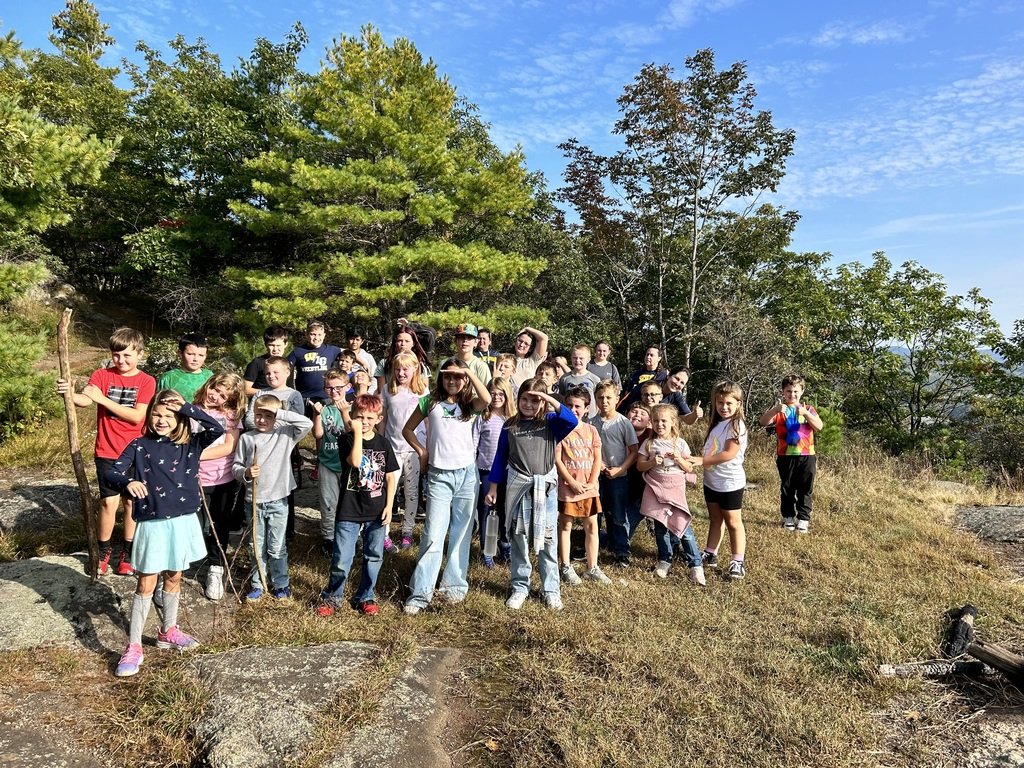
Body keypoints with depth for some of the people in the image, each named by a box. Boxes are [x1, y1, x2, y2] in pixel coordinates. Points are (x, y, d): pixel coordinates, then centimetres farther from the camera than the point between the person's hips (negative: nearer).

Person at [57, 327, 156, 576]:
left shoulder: (147, 381, -5)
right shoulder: (102, 375, -2)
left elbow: (137, 416, -16)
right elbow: (85, 400, -21)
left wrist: (103, 398, -21)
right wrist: (70, 393, -43)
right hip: (107, 452, 0)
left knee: (132, 501, 9)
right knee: (109, 501, -1)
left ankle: (128, 552, 24)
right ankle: (103, 551, 20)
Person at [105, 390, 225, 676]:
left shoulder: (190, 444, 0)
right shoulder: (139, 446, -3)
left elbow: (217, 430, -16)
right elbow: (110, 473, -9)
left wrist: (187, 408, -18)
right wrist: (128, 482, -31)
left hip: (184, 521, 2)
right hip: (152, 523, -2)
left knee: (174, 578, 17)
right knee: (146, 584, 3)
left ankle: (168, 632, 35)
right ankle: (134, 646, 13)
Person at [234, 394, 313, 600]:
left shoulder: (285, 434, -4)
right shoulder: (246, 438, 1)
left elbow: (307, 424, -18)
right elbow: (236, 466, 6)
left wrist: (280, 413, -18)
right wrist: (245, 473, -16)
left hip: (278, 501, -2)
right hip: (254, 500, 2)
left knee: (277, 547, 8)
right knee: (258, 546, 15)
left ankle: (281, 584, 23)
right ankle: (258, 584, 29)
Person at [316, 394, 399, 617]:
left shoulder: (383, 444, 4)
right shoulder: (347, 439, -4)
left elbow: (390, 476, 6)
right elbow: (355, 461, -24)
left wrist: (389, 505, 0)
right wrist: (357, 433, -21)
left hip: (377, 512, 3)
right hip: (349, 512, -3)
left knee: (373, 557, 12)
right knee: (341, 559, 1)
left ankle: (365, 597, 29)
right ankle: (332, 596, 23)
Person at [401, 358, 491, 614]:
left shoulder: (469, 404, 5)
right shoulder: (430, 401, 5)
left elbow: (487, 400, -19)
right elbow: (408, 429, 14)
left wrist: (469, 372, -15)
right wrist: (422, 451, 0)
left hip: (467, 474, 1)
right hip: (439, 476, -1)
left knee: (461, 533, 9)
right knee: (433, 535, -5)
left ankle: (454, 585, 22)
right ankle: (420, 593, 1)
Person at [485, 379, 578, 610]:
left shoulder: (551, 422, -1)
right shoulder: (510, 425, 4)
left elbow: (572, 421, -21)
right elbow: (501, 457, 9)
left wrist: (549, 399, -24)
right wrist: (493, 487, 9)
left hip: (546, 486, -1)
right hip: (517, 486, 1)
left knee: (547, 540, 6)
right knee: (518, 540, 9)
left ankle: (551, 590, 18)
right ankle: (520, 588, 22)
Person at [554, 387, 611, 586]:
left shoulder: (591, 430, 6)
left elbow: (597, 459, 5)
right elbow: (557, 460, -10)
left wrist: (592, 482, -6)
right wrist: (573, 482, -15)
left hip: (589, 488, 4)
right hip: (567, 486, -4)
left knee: (592, 526, 9)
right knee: (565, 526, 7)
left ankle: (592, 568, 20)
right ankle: (565, 567, 18)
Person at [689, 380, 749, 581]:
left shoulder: (736, 425, -17)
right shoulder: (717, 423, 9)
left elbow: (730, 454, -25)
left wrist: (701, 460, -26)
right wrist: (700, 461, 0)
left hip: (730, 483, -8)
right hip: (711, 481, 8)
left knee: (733, 522, 2)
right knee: (715, 519, 18)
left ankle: (738, 562, 11)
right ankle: (710, 555, 29)